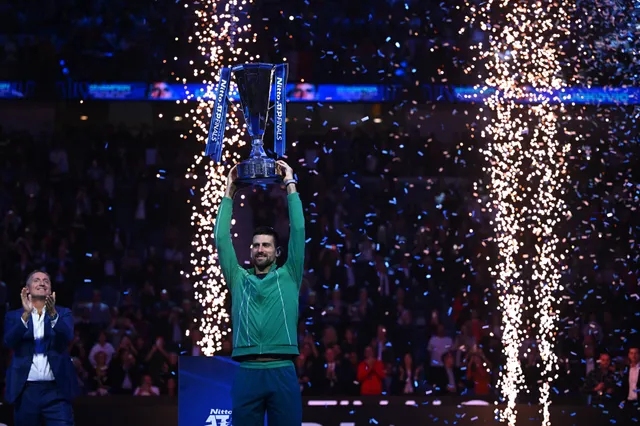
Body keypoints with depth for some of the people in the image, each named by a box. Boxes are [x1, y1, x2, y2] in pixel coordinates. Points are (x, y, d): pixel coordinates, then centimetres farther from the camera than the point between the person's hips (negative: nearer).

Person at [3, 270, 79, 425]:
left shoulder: (63, 314, 9)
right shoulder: (14, 316, 9)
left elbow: (68, 337, -11)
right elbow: (9, 342, -9)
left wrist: (53, 314, -27)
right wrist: (26, 314, -22)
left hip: (56, 389, -1)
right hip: (25, 389, 1)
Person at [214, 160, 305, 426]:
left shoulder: (288, 277, 14)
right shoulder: (239, 280, 16)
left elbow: (298, 232, 10)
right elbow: (221, 238, 13)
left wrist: (290, 186, 12)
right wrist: (229, 192, 15)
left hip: (282, 373, -1)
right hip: (247, 373, 1)